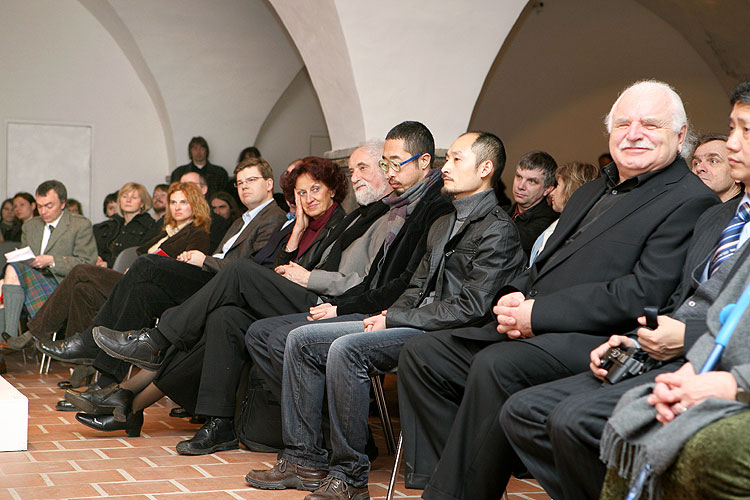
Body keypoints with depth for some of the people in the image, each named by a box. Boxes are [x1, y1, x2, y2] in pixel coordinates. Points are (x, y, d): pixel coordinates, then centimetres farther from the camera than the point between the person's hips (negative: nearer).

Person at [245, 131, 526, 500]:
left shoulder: (497, 229, -9)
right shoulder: (443, 224, 22)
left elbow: (471, 307, -18)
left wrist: (394, 320, -14)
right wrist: (389, 316, 1)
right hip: (413, 325, 10)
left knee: (346, 349, -31)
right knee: (302, 340, 0)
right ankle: (304, 461, 1)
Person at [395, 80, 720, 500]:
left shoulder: (691, 201, -4)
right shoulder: (591, 193, 24)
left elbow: (643, 295, -15)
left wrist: (538, 313, -16)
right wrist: (514, 298, 0)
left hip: (594, 343, -9)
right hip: (532, 332, 9)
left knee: (497, 364, -34)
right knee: (422, 353, 0)